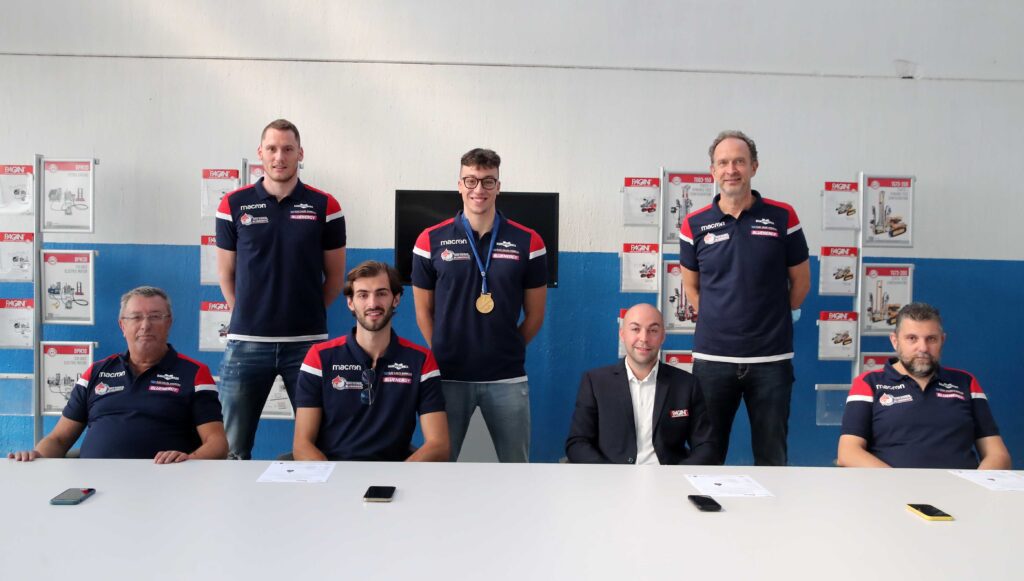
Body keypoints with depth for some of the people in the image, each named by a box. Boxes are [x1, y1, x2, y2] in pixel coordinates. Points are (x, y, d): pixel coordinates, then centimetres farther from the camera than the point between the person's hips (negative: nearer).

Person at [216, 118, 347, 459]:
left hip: (308, 342, 0)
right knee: (232, 446, 8)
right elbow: (226, 274, 10)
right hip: (246, 342, 1)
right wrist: (247, 317, 6)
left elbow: (335, 276, 7)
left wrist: (307, 314, 5)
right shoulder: (233, 206, 4)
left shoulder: (324, 207, 2)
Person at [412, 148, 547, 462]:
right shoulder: (431, 240, 0)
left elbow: (534, 314, 5)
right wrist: (442, 355, 4)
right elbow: (424, 311, 6)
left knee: (516, 465, 12)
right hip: (447, 376, 0)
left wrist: (506, 351, 6)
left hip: (508, 378, 0)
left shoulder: (527, 242, -1)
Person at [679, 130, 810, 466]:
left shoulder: (782, 218, -1)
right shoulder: (694, 225, 1)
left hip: (771, 357, 0)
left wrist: (775, 319, 12)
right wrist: (717, 321, 10)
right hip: (712, 356, 1)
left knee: (772, 455, 11)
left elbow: (800, 280, 9)